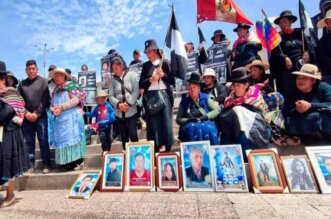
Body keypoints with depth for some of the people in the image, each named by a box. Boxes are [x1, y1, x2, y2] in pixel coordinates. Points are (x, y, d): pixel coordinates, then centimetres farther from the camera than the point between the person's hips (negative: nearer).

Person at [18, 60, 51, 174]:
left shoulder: (43, 81, 4)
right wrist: (26, 113, -8)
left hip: (41, 116, -3)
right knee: (29, 142, 8)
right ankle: (30, 164, 19)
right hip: (27, 117, 3)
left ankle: (46, 164, 9)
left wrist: (36, 113, -10)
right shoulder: (22, 84, 12)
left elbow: (45, 99, -4)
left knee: (43, 141, 0)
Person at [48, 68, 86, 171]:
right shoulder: (55, 90, 20)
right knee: (62, 140, 5)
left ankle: (78, 161, -2)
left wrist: (62, 107, -13)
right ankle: (67, 163, 12)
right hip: (59, 119, 7)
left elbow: (76, 100, -11)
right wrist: (53, 109, -4)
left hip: (71, 117, -7)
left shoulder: (70, 85, 0)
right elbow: (51, 105, 19)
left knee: (72, 138, -8)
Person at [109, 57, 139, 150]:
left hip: (131, 111, -2)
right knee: (124, 136, 10)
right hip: (119, 112, 3)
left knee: (133, 135, -5)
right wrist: (118, 104, -15)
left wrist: (128, 103, -15)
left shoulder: (131, 75, 1)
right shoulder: (113, 79, 7)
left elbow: (136, 91, -7)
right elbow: (111, 96, 2)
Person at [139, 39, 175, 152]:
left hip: (164, 95, -1)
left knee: (166, 122, 0)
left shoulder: (164, 63, 7)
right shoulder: (146, 66, 11)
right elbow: (141, 84, 7)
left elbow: (172, 81, 5)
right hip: (150, 97, 1)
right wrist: (150, 79, -10)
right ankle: (155, 149, 11)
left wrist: (163, 75, -10)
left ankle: (167, 149, 13)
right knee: (153, 124, 1)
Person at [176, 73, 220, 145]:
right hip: (189, 125, 0)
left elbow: (216, 110, 8)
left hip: (206, 123, 0)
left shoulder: (205, 98, 14)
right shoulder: (184, 101, 12)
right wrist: (189, 120, -10)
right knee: (191, 129, -34)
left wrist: (205, 117, -7)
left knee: (208, 129, -33)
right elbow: (178, 119, 8)